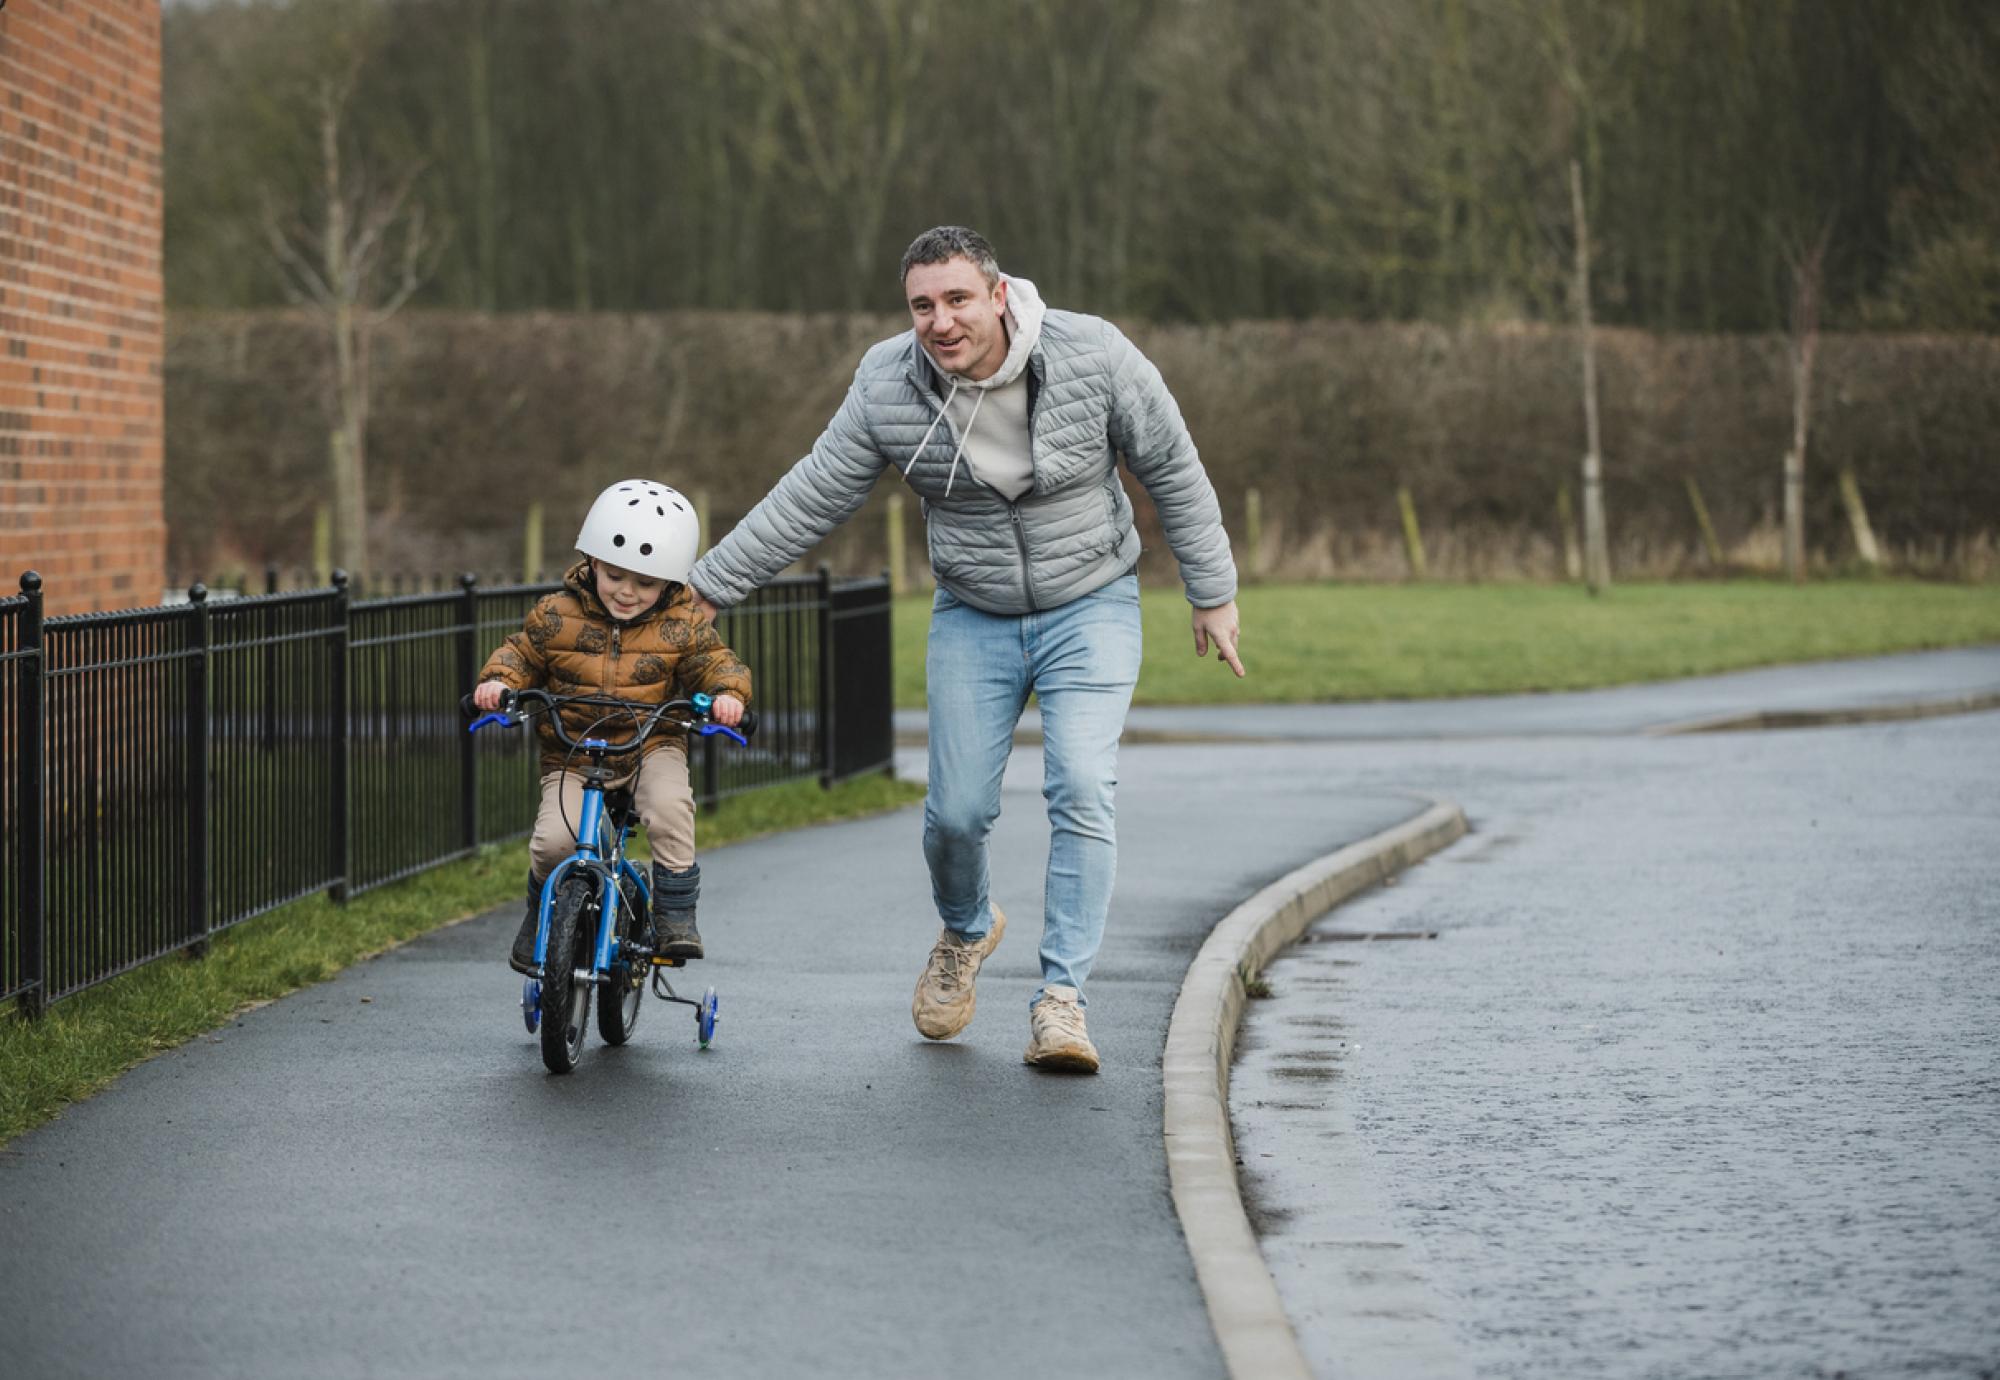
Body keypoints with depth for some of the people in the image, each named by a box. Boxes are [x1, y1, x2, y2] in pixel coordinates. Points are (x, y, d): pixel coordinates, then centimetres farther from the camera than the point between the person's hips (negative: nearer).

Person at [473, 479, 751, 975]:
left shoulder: (681, 625, -5)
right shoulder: (555, 616, -4)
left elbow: (713, 661, -3)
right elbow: (521, 654, 5)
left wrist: (727, 693, -26)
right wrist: (498, 681, -16)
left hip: (652, 747, 0)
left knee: (669, 805, -33)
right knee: (554, 838, -23)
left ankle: (675, 912, -16)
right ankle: (540, 919, 8)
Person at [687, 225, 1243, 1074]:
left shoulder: (1094, 358, -18)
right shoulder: (888, 387, -13)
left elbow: (1173, 471, -6)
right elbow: (811, 498, -3)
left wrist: (1213, 594, 0)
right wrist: (708, 587, -3)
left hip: (1090, 611, -2)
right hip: (973, 620, 2)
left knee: (1081, 791, -18)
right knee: (957, 810, 0)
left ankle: (1062, 996, -15)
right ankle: (966, 932, 34)